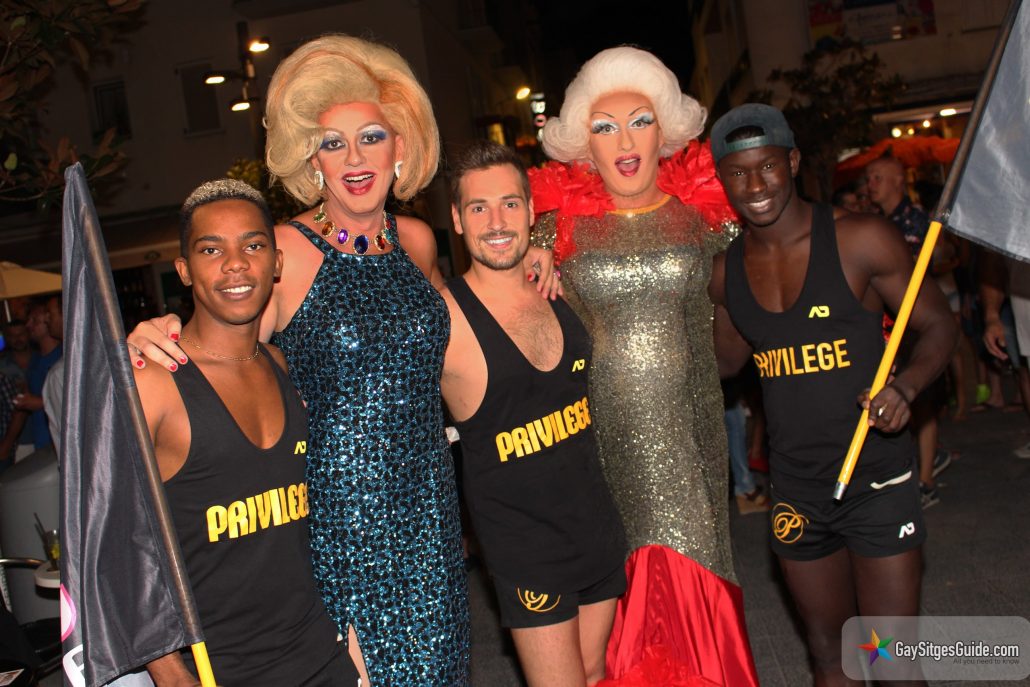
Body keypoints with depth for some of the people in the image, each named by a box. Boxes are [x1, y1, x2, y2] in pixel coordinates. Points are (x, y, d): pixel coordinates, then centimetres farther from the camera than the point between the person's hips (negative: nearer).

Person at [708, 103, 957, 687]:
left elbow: (939, 324, -5)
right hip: (795, 491, 4)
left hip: (877, 480, -3)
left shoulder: (860, 239, -11)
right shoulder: (725, 270, 1)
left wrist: (905, 386, -23)